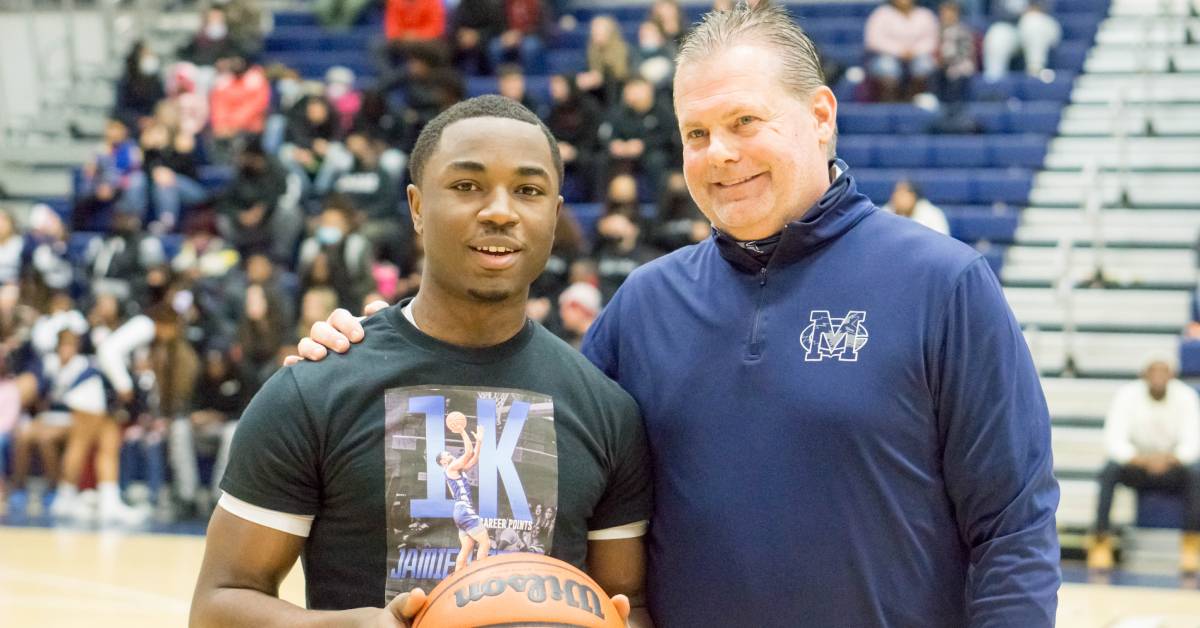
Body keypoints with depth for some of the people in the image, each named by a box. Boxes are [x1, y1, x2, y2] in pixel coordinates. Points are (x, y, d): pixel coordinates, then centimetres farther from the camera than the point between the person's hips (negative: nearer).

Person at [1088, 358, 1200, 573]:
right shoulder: (1127, 395, -14)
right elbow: (1114, 440, -23)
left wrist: (1168, 459, -42)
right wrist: (1143, 459, -43)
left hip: (1172, 466, 0)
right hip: (1136, 463, 0)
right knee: (1109, 471, -31)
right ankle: (1101, 543, -29)